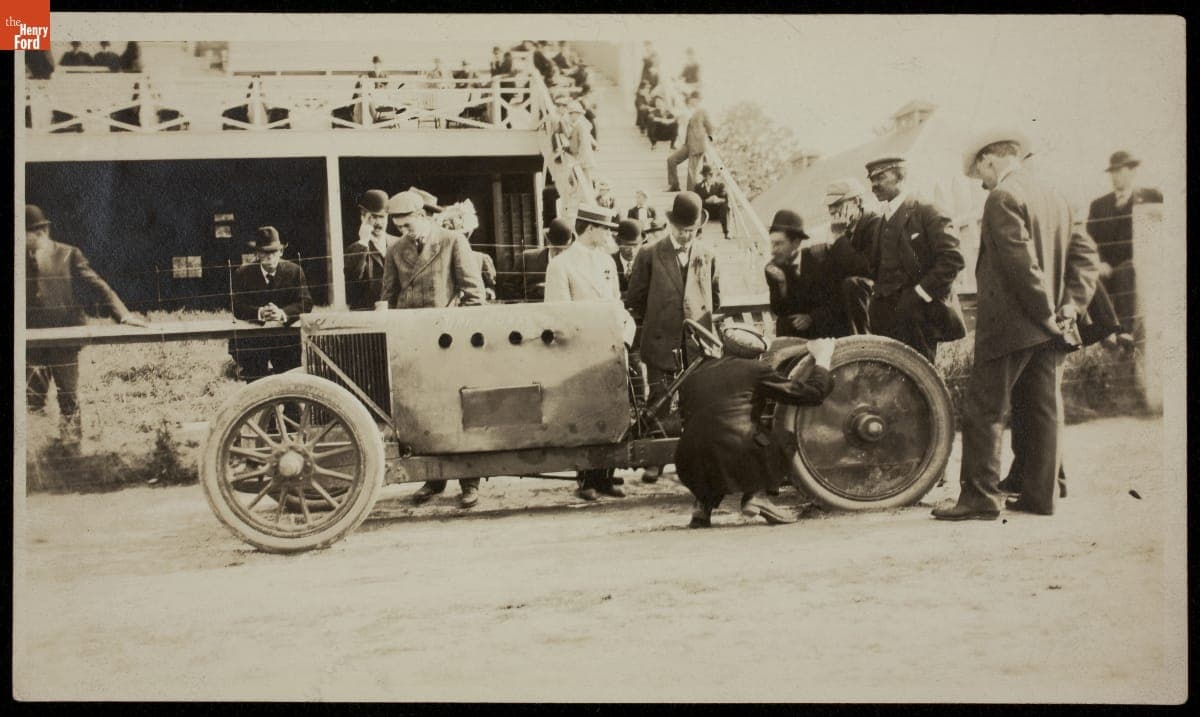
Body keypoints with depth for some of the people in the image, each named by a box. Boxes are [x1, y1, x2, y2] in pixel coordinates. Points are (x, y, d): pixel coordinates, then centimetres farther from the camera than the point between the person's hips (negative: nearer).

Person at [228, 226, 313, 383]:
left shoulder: (294, 271, 2)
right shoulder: (243, 274, 1)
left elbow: (306, 303, -6)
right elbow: (237, 307, -8)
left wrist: (283, 313, -25)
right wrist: (259, 313, -27)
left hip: (286, 339, 0)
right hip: (252, 339, 0)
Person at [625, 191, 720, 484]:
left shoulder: (707, 255, 7)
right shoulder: (649, 255, -2)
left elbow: (715, 296, 20)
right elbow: (634, 299, 5)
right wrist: (652, 323, 8)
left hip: (697, 342, 2)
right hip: (661, 343, -2)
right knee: (659, 402, 1)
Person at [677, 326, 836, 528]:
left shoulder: (691, 378, 20)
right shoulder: (755, 369, 8)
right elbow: (813, 392, 8)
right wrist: (822, 358, 27)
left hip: (692, 474, 4)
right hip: (739, 466, -4)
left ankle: (704, 503, 15)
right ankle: (756, 495, 7)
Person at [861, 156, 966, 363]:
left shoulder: (926, 213, -2)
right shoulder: (882, 223, 21)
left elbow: (953, 259, -11)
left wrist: (921, 294, -14)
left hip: (918, 318, -6)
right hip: (888, 320, 6)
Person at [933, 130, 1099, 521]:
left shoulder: (1003, 198, -12)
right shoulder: (1056, 198, 13)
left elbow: (1021, 263, -20)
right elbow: (1085, 253, 10)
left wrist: (1046, 312, -13)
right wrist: (1072, 304, 3)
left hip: (1009, 326, -8)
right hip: (1048, 329, 8)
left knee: (983, 410, -3)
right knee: (1043, 409, 10)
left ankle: (980, 497, -3)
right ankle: (1039, 494, 15)